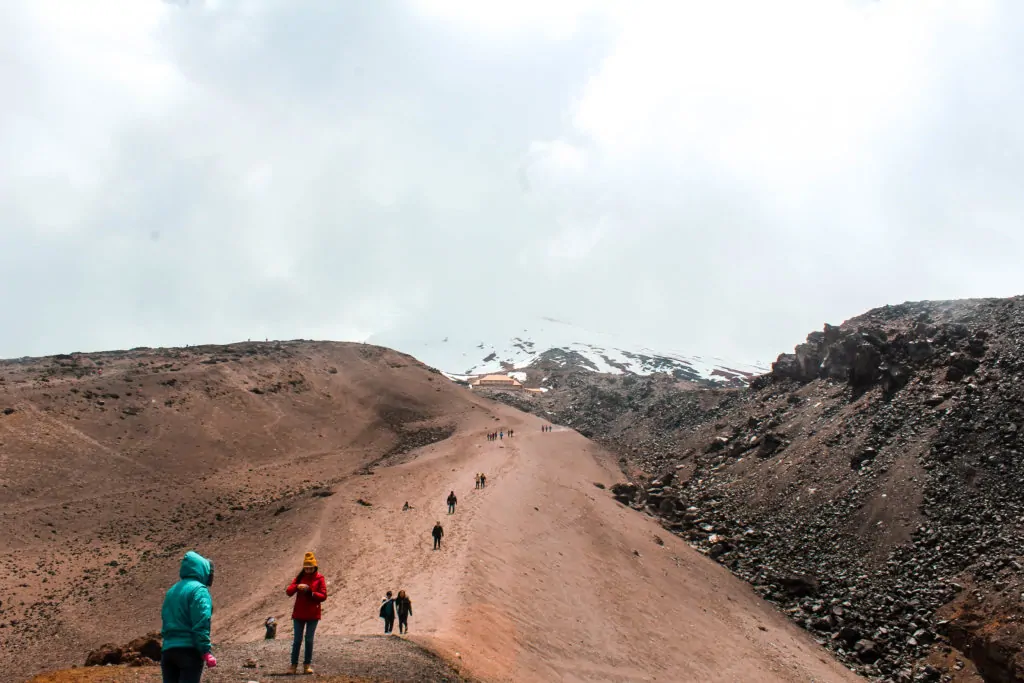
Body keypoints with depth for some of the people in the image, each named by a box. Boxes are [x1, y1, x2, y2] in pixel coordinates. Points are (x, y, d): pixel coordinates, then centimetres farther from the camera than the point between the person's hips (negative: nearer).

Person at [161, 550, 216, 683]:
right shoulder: (199, 589, -7)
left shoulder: (172, 590, 18)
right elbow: (201, 623, -16)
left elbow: (166, 620, 18)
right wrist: (206, 652, -18)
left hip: (167, 649, 7)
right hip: (189, 649, -7)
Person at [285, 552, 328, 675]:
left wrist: (310, 592, -22)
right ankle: (293, 664, 7)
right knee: (297, 640, 3)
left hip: (313, 614, -2)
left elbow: (323, 596, -8)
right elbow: (288, 591, -3)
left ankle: (307, 664, 10)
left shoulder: (320, 578, -2)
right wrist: (297, 586, -23)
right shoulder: (300, 577, 5)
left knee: (309, 640, 2)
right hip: (299, 614, 2)